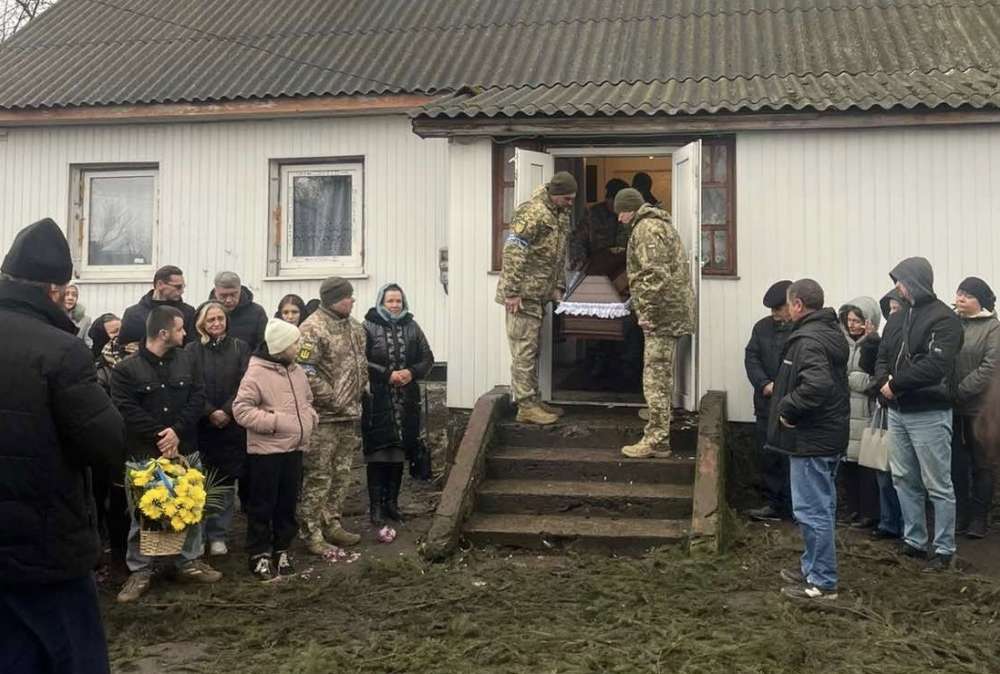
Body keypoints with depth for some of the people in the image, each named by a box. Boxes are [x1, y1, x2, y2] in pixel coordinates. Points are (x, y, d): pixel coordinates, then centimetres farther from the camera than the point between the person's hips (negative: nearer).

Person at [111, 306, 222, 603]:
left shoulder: (187, 360, 4)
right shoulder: (126, 369, -9)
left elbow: (197, 398, -1)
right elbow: (127, 410, -15)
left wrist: (177, 430, -14)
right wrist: (159, 435, -16)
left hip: (185, 450, 4)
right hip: (144, 453, -4)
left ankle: (190, 561, 27)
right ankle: (139, 571, 17)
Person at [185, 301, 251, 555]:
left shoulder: (240, 348, 6)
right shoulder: (192, 350, 4)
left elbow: (244, 384, -2)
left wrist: (227, 412, -12)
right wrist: (210, 413, -14)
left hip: (233, 426, 1)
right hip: (202, 426, -1)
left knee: (226, 482, 3)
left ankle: (218, 536, 11)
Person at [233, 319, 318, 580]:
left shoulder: (297, 371, 9)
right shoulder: (257, 373, -14)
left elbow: (307, 401, 22)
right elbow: (241, 410, -17)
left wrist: (310, 418, 2)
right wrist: (275, 422, -21)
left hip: (294, 449, 7)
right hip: (266, 450, -7)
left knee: (287, 503, 14)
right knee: (262, 505, 4)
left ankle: (282, 550, 27)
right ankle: (259, 555, 14)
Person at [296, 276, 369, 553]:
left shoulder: (354, 327, 12)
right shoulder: (313, 328, -14)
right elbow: (306, 372, -20)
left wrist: (360, 392, 12)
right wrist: (334, 400, -17)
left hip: (350, 416, 8)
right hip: (323, 418, -8)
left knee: (341, 475, 16)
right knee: (317, 477, -2)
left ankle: (332, 524, 28)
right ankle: (312, 533, 6)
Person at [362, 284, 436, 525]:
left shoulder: (411, 327, 10)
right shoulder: (369, 327, -3)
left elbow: (428, 358, 11)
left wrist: (412, 372, -7)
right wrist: (387, 375, -16)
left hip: (407, 401, 4)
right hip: (377, 401, -4)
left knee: (399, 452, 8)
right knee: (377, 453, -4)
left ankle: (392, 502, 19)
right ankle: (376, 505, 4)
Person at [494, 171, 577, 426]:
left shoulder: (561, 213, 13)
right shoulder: (533, 212, -17)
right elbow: (512, 251, -21)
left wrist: (558, 287, 16)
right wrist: (512, 292, -22)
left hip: (540, 294, 9)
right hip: (524, 294, -9)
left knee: (532, 351, 14)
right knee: (523, 351, -4)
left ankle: (533, 401, 22)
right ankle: (525, 407, 1)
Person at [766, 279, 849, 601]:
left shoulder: (809, 340, -20)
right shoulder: (831, 332, 13)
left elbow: (817, 384, -35)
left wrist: (787, 408, -22)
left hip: (812, 440, -11)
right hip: (830, 435, 11)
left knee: (812, 510, -3)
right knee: (822, 507, 19)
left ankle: (822, 582, 5)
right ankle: (813, 568, 32)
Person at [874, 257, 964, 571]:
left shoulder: (944, 319, -10)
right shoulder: (897, 317, 13)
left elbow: (935, 365, -21)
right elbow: (882, 357, 12)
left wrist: (895, 384, -16)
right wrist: (883, 380, -9)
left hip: (929, 414, -8)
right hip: (897, 412, 8)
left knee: (938, 486, 0)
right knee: (904, 480, 13)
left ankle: (945, 550, 8)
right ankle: (914, 542, 24)